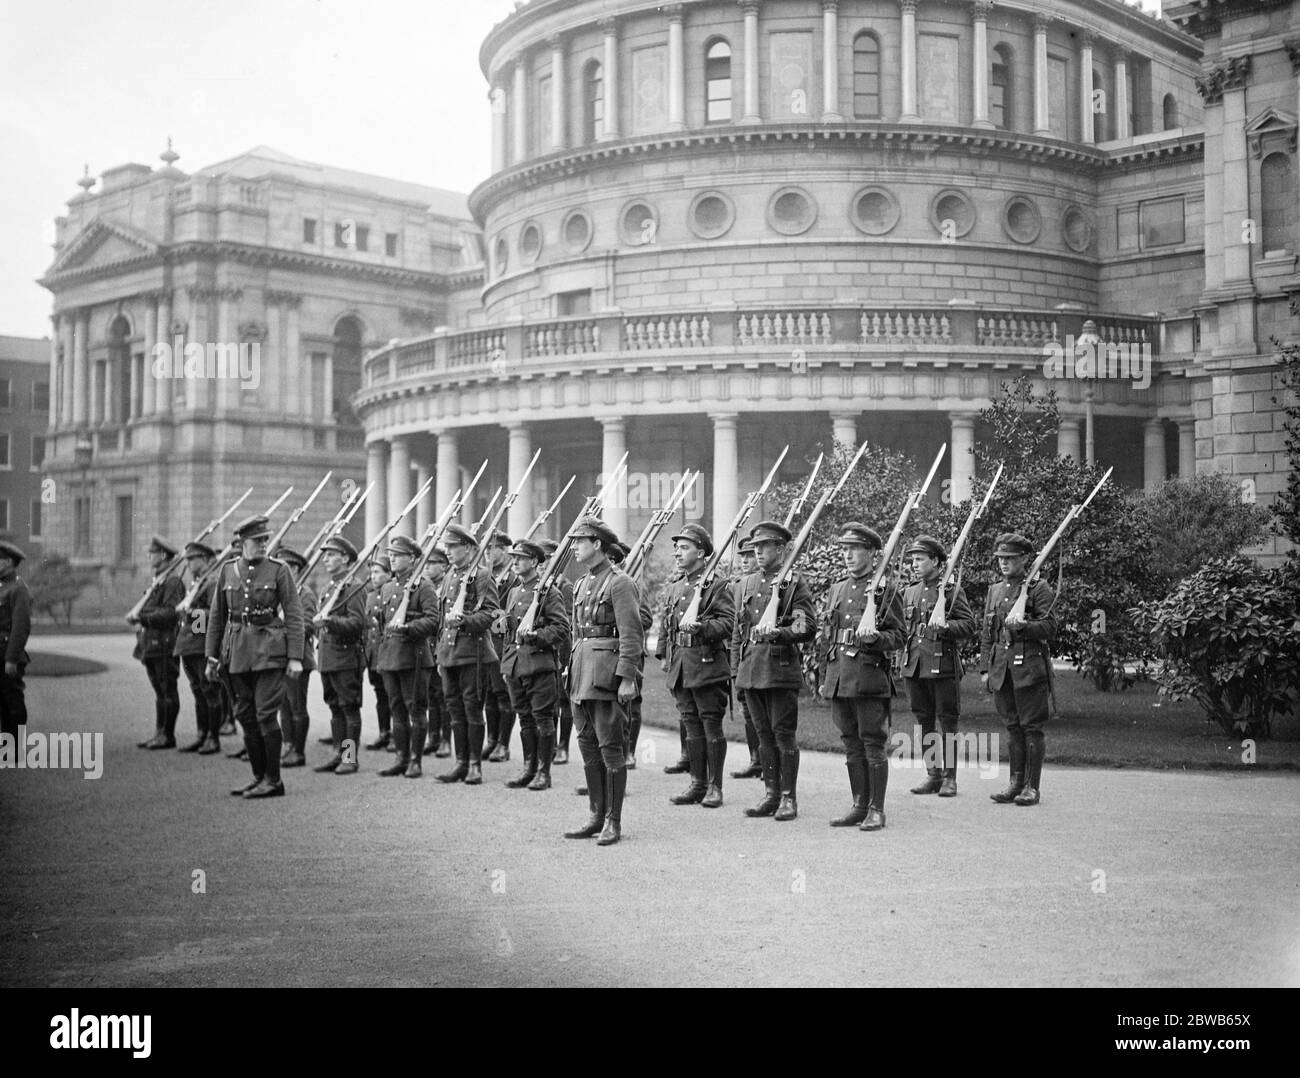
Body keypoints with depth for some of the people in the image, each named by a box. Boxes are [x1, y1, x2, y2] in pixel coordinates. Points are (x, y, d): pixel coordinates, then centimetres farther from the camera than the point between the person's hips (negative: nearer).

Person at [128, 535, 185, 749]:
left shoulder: (172, 581, -12)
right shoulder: (156, 582, 18)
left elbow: (170, 612, -21)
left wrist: (141, 618, -21)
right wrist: (139, 620, 11)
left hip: (165, 645, -10)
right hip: (152, 645, 10)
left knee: (168, 691, -3)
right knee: (160, 691, 13)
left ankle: (167, 735, 1)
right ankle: (159, 733, 19)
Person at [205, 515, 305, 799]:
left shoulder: (278, 570, -2)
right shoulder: (228, 571, 9)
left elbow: (294, 615, -5)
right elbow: (217, 616, 13)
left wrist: (295, 657, -11)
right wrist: (212, 656, 10)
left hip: (270, 650, -4)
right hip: (238, 652, 4)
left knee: (266, 714, -7)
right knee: (245, 715, 8)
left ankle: (273, 780, 2)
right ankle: (259, 777, 19)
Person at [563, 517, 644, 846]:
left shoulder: (619, 583, -9)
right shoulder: (582, 585, 16)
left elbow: (631, 634, -14)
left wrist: (627, 678, -19)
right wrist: (573, 669, 18)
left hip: (608, 671, -8)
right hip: (582, 672, 8)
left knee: (611, 747, -4)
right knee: (588, 745, 11)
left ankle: (613, 822, 1)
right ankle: (597, 816, 19)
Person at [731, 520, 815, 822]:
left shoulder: (795, 583, -3)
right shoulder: (747, 584, 15)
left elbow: (806, 628, -11)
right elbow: (738, 630, 19)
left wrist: (776, 632, -27)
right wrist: (735, 668, 14)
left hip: (781, 669, -6)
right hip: (751, 669, 6)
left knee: (784, 734, -3)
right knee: (764, 735, 10)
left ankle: (789, 799, 3)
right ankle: (771, 794, 17)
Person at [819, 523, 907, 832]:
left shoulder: (885, 589, -1)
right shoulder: (836, 589, 16)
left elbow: (898, 637, -2)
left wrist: (876, 637, -22)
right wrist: (824, 677, 18)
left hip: (869, 676, -6)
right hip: (838, 677, 6)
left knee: (873, 744, -3)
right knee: (851, 745, 10)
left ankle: (876, 811, 2)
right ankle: (860, 806, 18)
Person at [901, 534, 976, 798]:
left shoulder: (952, 590, -4)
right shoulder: (910, 592, 14)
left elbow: (969, 625, -7)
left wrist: (945, 626, -22)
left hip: (943, 665, -6)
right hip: (914, 665, 6)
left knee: (947, 722, -1)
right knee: (925, 721, 9)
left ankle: (949, 778, 4)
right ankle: (933, 774, 17)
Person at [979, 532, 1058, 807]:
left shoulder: (1039, 588, -1)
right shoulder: (995, 591, 16)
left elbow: (1050, 628, -7)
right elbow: (986, 633, 18)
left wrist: (1023, 625, -22)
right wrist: (985, 668, 13)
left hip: (1030, 667, -5)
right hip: (1001, 668, 6)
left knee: (1031, 727, -2)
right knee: (1012, 727, 9)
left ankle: (1032, 787, 2)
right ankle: (1016, 783, 14)